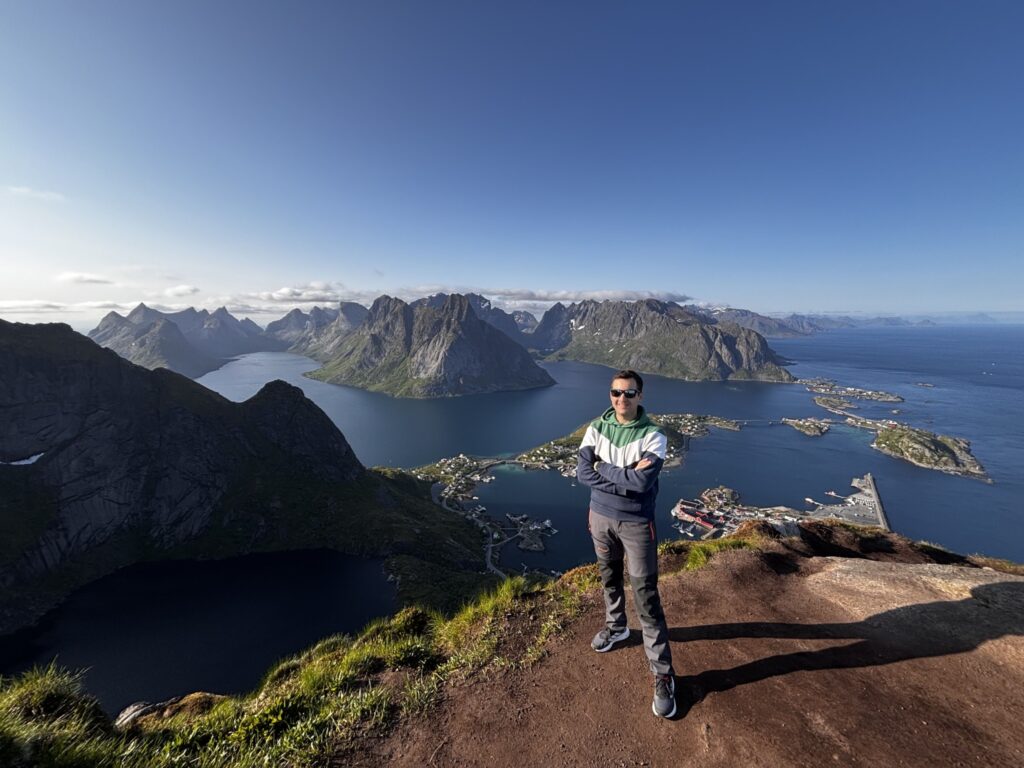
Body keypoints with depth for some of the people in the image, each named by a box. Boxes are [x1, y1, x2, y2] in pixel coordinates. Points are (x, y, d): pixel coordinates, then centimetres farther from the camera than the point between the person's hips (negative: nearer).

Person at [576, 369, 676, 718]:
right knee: (610, 580, 24)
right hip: (600, 518, 4)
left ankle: (663, 675, 21)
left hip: (636, 524, -3)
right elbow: (582, 473, -15)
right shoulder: (596, 428, -7)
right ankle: (615, 627, 51)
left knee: (647, 598, 4)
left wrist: (602, 468, -19)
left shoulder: (653, 436, -16)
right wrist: (626, 476, -23)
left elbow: (642, 483, -29)